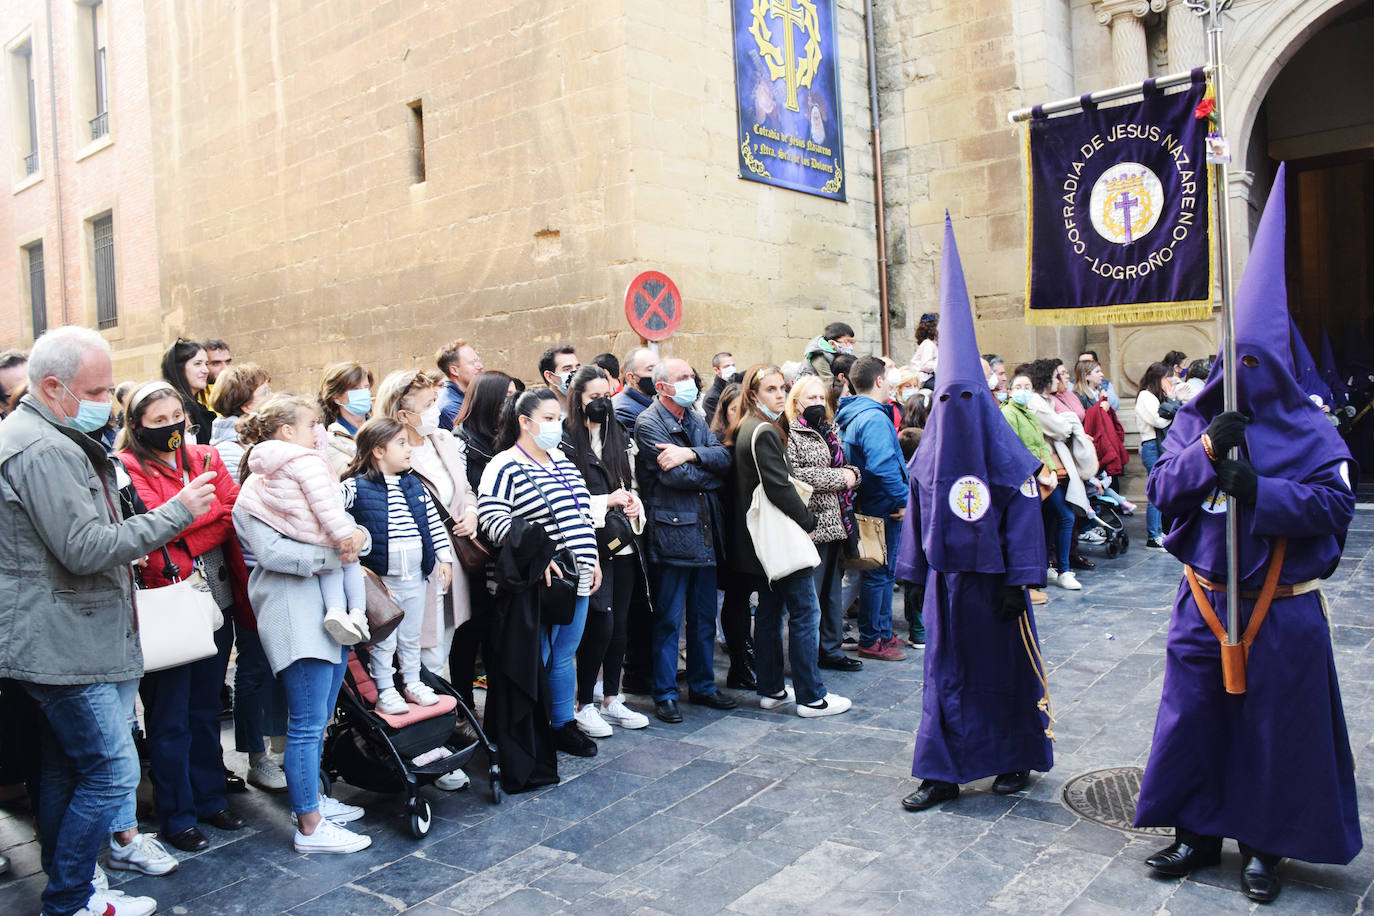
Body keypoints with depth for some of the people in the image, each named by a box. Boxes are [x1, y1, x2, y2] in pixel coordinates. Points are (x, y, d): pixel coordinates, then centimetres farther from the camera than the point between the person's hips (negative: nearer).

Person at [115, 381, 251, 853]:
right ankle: (178, 816, 20)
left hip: (215, 601, 5)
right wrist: (207, 509, -15)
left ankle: (211, 798, 31)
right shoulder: (127, 468, -6)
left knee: (206, 708, 17)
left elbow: (234, 518, 1)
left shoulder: (206, 459, 10)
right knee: (170, 717, 7)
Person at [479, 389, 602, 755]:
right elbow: (493, 519, -19)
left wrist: (592, 559, 17)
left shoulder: (561, 460, 15)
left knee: (565, 655, 16)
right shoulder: (505, 467, -10)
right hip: (541, 580, -7)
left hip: (577, 577, 7)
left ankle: (564, 725, 28)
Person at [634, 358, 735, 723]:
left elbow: (724, 456, -1)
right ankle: (665, 695, 14)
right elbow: (675, 476, -19)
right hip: (672, 532, -7)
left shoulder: (695, 419, 14)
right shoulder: (648, 423, -9)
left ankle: (702, 686, 28)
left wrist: (691, 453, -18)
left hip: (705, 533, 7)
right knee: (668, 620, 2)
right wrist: (713, 475, -3)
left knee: (704, 617, 15)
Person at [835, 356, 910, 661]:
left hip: (867, 505, 10)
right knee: (879, 574, 0)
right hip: (883, 507, -10)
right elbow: (883, 466, -29)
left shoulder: (850, 415, 12)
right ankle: (871, 641, 10)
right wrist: (901, 499, -20)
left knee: (883, 572, 19)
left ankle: (882, 632, 30)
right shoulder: (874, 418, -20)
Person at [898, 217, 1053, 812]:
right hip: (946, 578, 3)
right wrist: (912, 573, 7)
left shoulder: (1008, 457, -8)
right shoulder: (928, 456, 3)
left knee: (1007, 668, 10)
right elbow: (916, 516, 7)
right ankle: (943, 773, 14)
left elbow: (1024, 520, -8)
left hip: (993, 579, -3)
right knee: (946, 670, 6)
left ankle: (1016, 760, 30)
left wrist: (1018, 582, -13)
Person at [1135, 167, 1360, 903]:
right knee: (1193, 718, 9)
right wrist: (1206, 451, -18)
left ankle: (1263, 843, 26)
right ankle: (1198, 831, 26)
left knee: (1273, 727, 8)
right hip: (1204, 602, 3)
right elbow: (1160, 489, -3)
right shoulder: (1198, 417, 4)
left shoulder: (1308, 431, -3)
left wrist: (1258, 489, -24)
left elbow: (1334, 504, -12)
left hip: (1280, 610, -2)